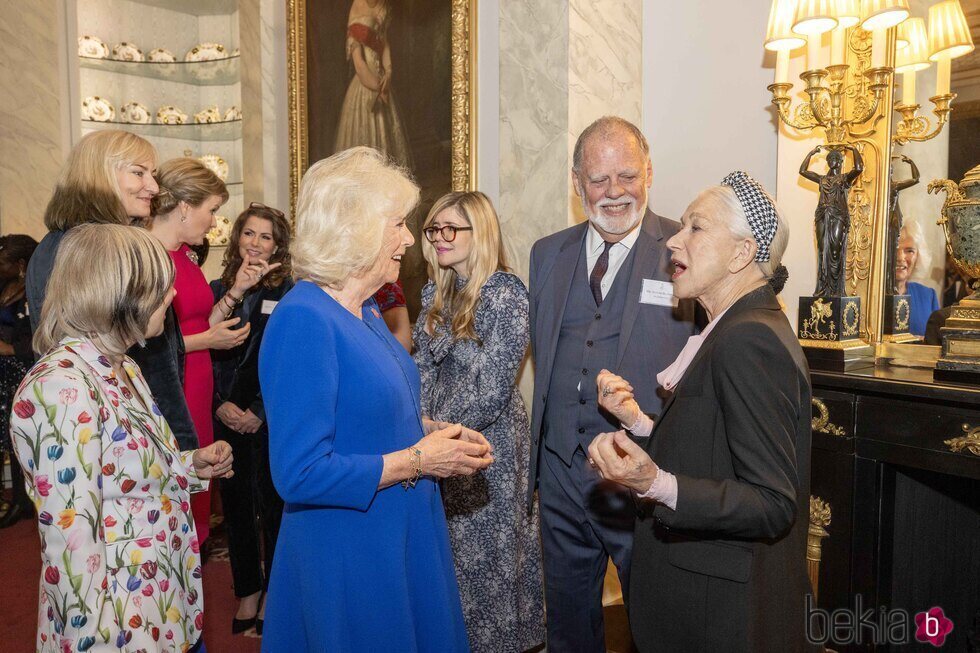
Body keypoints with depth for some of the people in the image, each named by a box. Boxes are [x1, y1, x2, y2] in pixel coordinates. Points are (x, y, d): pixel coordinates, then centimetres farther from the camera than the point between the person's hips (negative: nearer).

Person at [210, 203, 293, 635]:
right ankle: (247, 593, 29)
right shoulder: (216, 290, 5)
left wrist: (260, 412, -12)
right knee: (235, 506, 12)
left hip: (271, 420, -3)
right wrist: (220, 405, -8)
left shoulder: (289, 294, -6)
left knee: (272, 506, 6)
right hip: (226, 418, 4)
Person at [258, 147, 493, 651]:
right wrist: (417, 461, -20)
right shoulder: (303, 320, -23)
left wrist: (432, 432, -1)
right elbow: (299, 474, -27)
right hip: (346, 550, -8)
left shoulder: (365, 312, 5)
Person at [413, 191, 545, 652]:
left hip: (489, 440, -6)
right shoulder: (437, 293, 7)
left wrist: (438, 429, -16)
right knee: (446, 546, 17)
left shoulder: (507, 292, -15)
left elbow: (493, 389, -18)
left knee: (485, 552, 7)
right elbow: (422, 368, 9)